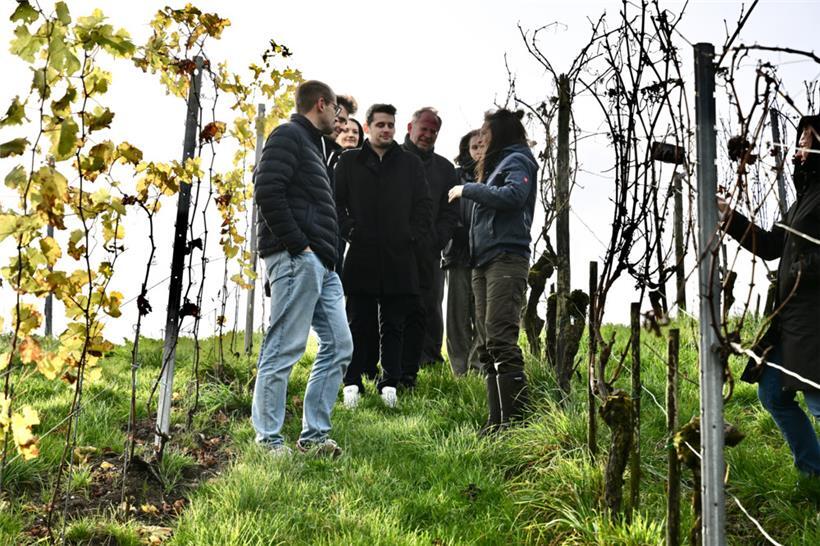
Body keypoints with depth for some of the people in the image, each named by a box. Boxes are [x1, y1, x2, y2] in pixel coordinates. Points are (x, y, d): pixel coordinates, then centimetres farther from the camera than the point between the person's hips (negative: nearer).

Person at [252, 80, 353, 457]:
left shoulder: (311, 144, 27)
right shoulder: (288, 136, -2)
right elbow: (267, 191, -16)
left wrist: (326, 255, 13)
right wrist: (298, 245, -18)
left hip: (320, 265, 10)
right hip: (296, 259, -10)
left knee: (339, 346, 7)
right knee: (284, 348, -8)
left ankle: (314, 435, 11)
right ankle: (268, 439, -2)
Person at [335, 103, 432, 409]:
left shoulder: (411, 164, 12)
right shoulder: (349, 162, 10)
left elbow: (423, 207, 11)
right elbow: (336, 203, 7)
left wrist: (412, 236, 0)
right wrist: (350, 231, -4)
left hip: (399, 259, 1)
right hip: (361, 256, -1)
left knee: (393, 326, 5)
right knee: (358, 323, 3)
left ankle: (390, 384, 11)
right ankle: (352, 384, 8)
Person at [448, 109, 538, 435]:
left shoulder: (517, 160, -1)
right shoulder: (494, 165, 25)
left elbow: (513, 195, -20)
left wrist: (467, 190, -12)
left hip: (507, 260, -10)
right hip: (483, 262, 10)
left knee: (500, 339, -16)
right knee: (486, 345, 6)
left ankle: (516, 418, -16)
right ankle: (497, 420, 8)